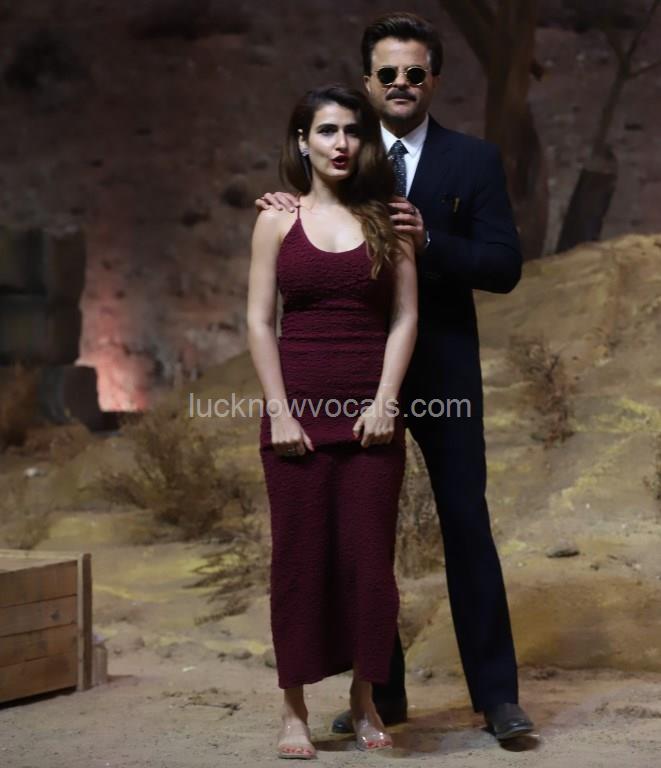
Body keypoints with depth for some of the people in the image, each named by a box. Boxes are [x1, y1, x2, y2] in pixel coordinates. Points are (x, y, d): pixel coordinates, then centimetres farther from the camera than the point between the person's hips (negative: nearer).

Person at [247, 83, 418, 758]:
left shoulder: (386, 220, 6)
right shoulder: (279, 221, 5)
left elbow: (405, 317, 3)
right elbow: (259, 322, 1)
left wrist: (385, 401, -8)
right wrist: (280, 411, -7)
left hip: (371, 413, 1)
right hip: (298, 409, 0)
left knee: (369, 554, 1)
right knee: (300, 555, 2)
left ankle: (365, 700, 15)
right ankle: (294, 710, 9)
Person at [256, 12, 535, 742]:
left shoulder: (474, 160, 0)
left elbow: (504, 267, -7)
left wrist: (429, 242, -22)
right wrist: (284, 214, -15)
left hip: (443, 372, -2)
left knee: (466, 525, -1)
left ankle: (496, 690, 6)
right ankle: (380, 691, 17)